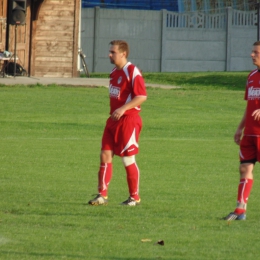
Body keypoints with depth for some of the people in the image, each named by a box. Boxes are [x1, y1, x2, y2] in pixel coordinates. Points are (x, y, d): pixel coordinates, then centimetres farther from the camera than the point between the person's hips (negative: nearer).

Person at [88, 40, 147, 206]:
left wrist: (123, 109, -27)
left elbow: (142, 96, -21)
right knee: (105, 155, 3)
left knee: (128, 159, -2)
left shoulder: (132, 72, -14)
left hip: (128, 120, -8)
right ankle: (103, 195, 6)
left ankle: (135, 197, 11)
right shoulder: (114, 72, 13)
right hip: (114, 120, 8)